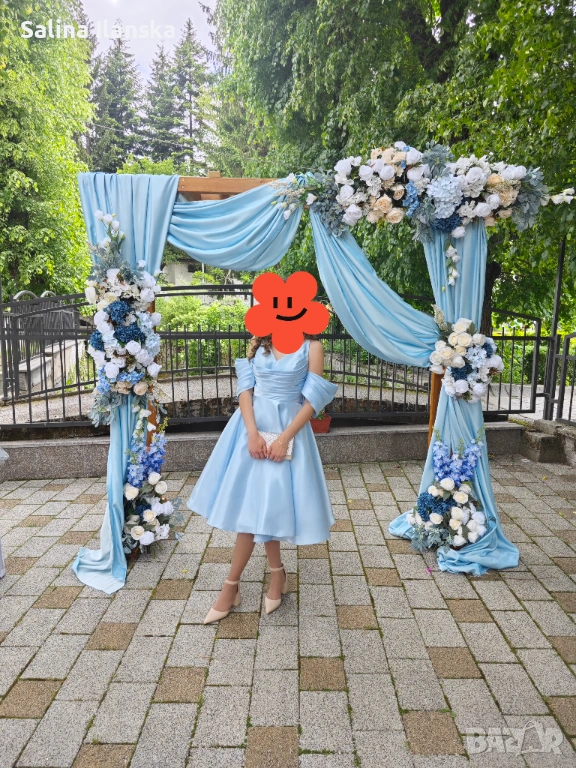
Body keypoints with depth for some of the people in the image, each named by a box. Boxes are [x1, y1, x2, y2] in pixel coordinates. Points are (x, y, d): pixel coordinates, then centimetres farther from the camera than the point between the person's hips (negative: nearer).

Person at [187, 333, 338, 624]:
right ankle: (277, 573, 28)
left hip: (288, 428, -4)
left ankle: (231, 586, 13)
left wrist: (284, 438, -16)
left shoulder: (311, 347, -6)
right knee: (255, 504, 8)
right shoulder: (259, 342, 5)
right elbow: (245, 389, -1)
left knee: (258, 504, -1)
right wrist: (253, 433, -13)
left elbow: (312, 399, -9)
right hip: (252, 426, 4)